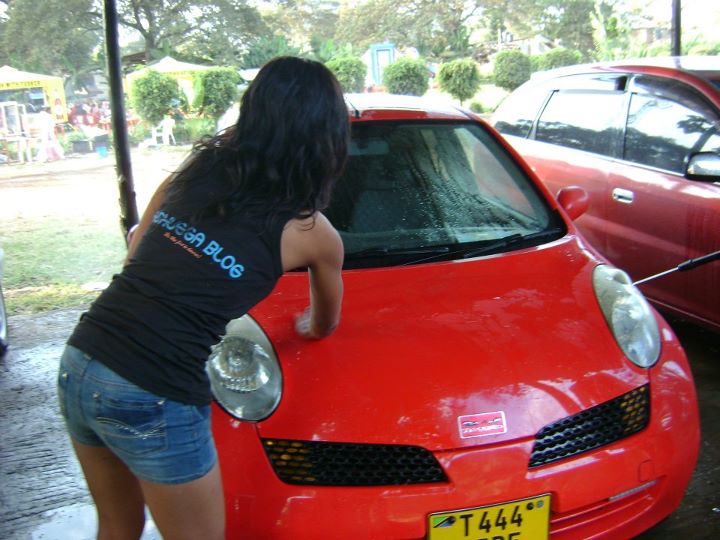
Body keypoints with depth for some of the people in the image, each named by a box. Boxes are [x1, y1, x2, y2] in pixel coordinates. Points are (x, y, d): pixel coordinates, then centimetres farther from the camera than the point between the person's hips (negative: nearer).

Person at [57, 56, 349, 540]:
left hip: (78, 364, 6)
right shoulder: (312, 233, -4)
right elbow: (325, 326, 15)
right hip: (153, 398, -6)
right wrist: (306, 325, 37)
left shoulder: (197, 169, 6)